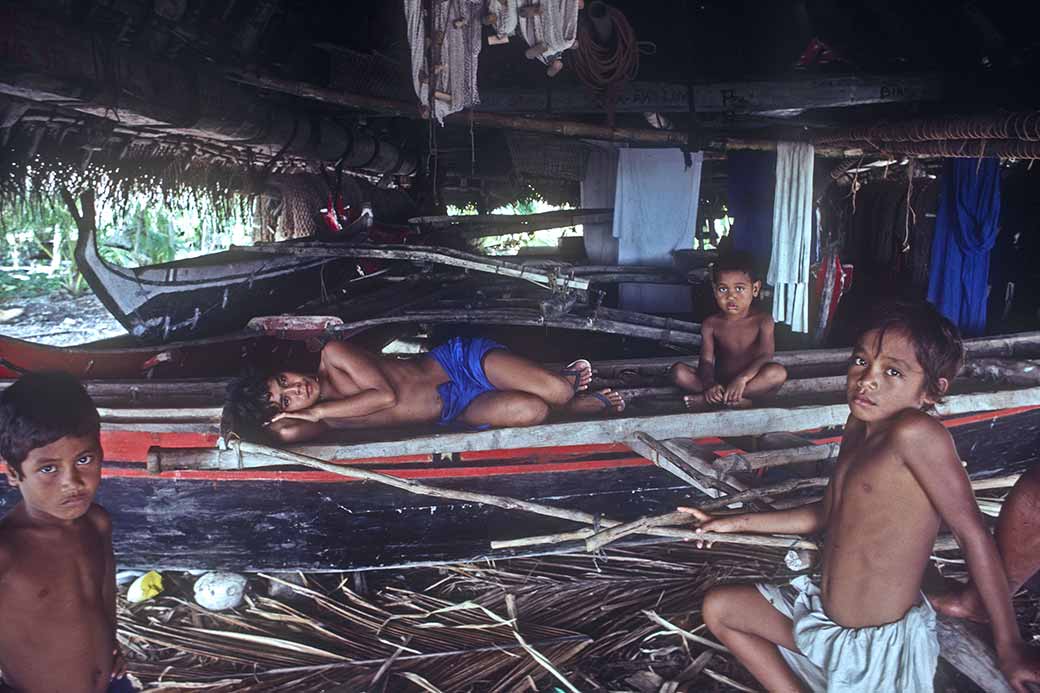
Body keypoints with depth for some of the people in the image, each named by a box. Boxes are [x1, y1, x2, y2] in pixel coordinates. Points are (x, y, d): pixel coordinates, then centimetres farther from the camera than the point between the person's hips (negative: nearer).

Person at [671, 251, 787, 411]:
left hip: (751, 380, -1)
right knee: (678, 370, -19)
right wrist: (710, 384, -36)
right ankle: (735, 399, -29)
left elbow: (765, 357, -19)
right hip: (719, 382, 1)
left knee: (778, 372, -32)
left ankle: (710, 400, -30)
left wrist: (742, 379, -39)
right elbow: (706, 360, -12)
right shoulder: (711, 324, -3)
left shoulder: (762, 320, -7)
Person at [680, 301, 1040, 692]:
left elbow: (972, 533, -22)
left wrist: (1008, 646, -19)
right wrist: (737, 523, 17)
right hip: (822, 615, 8)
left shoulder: (914, 433, -25)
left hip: (883, 645, -8)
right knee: (717, 607, 14)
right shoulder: (859, 425, 0)